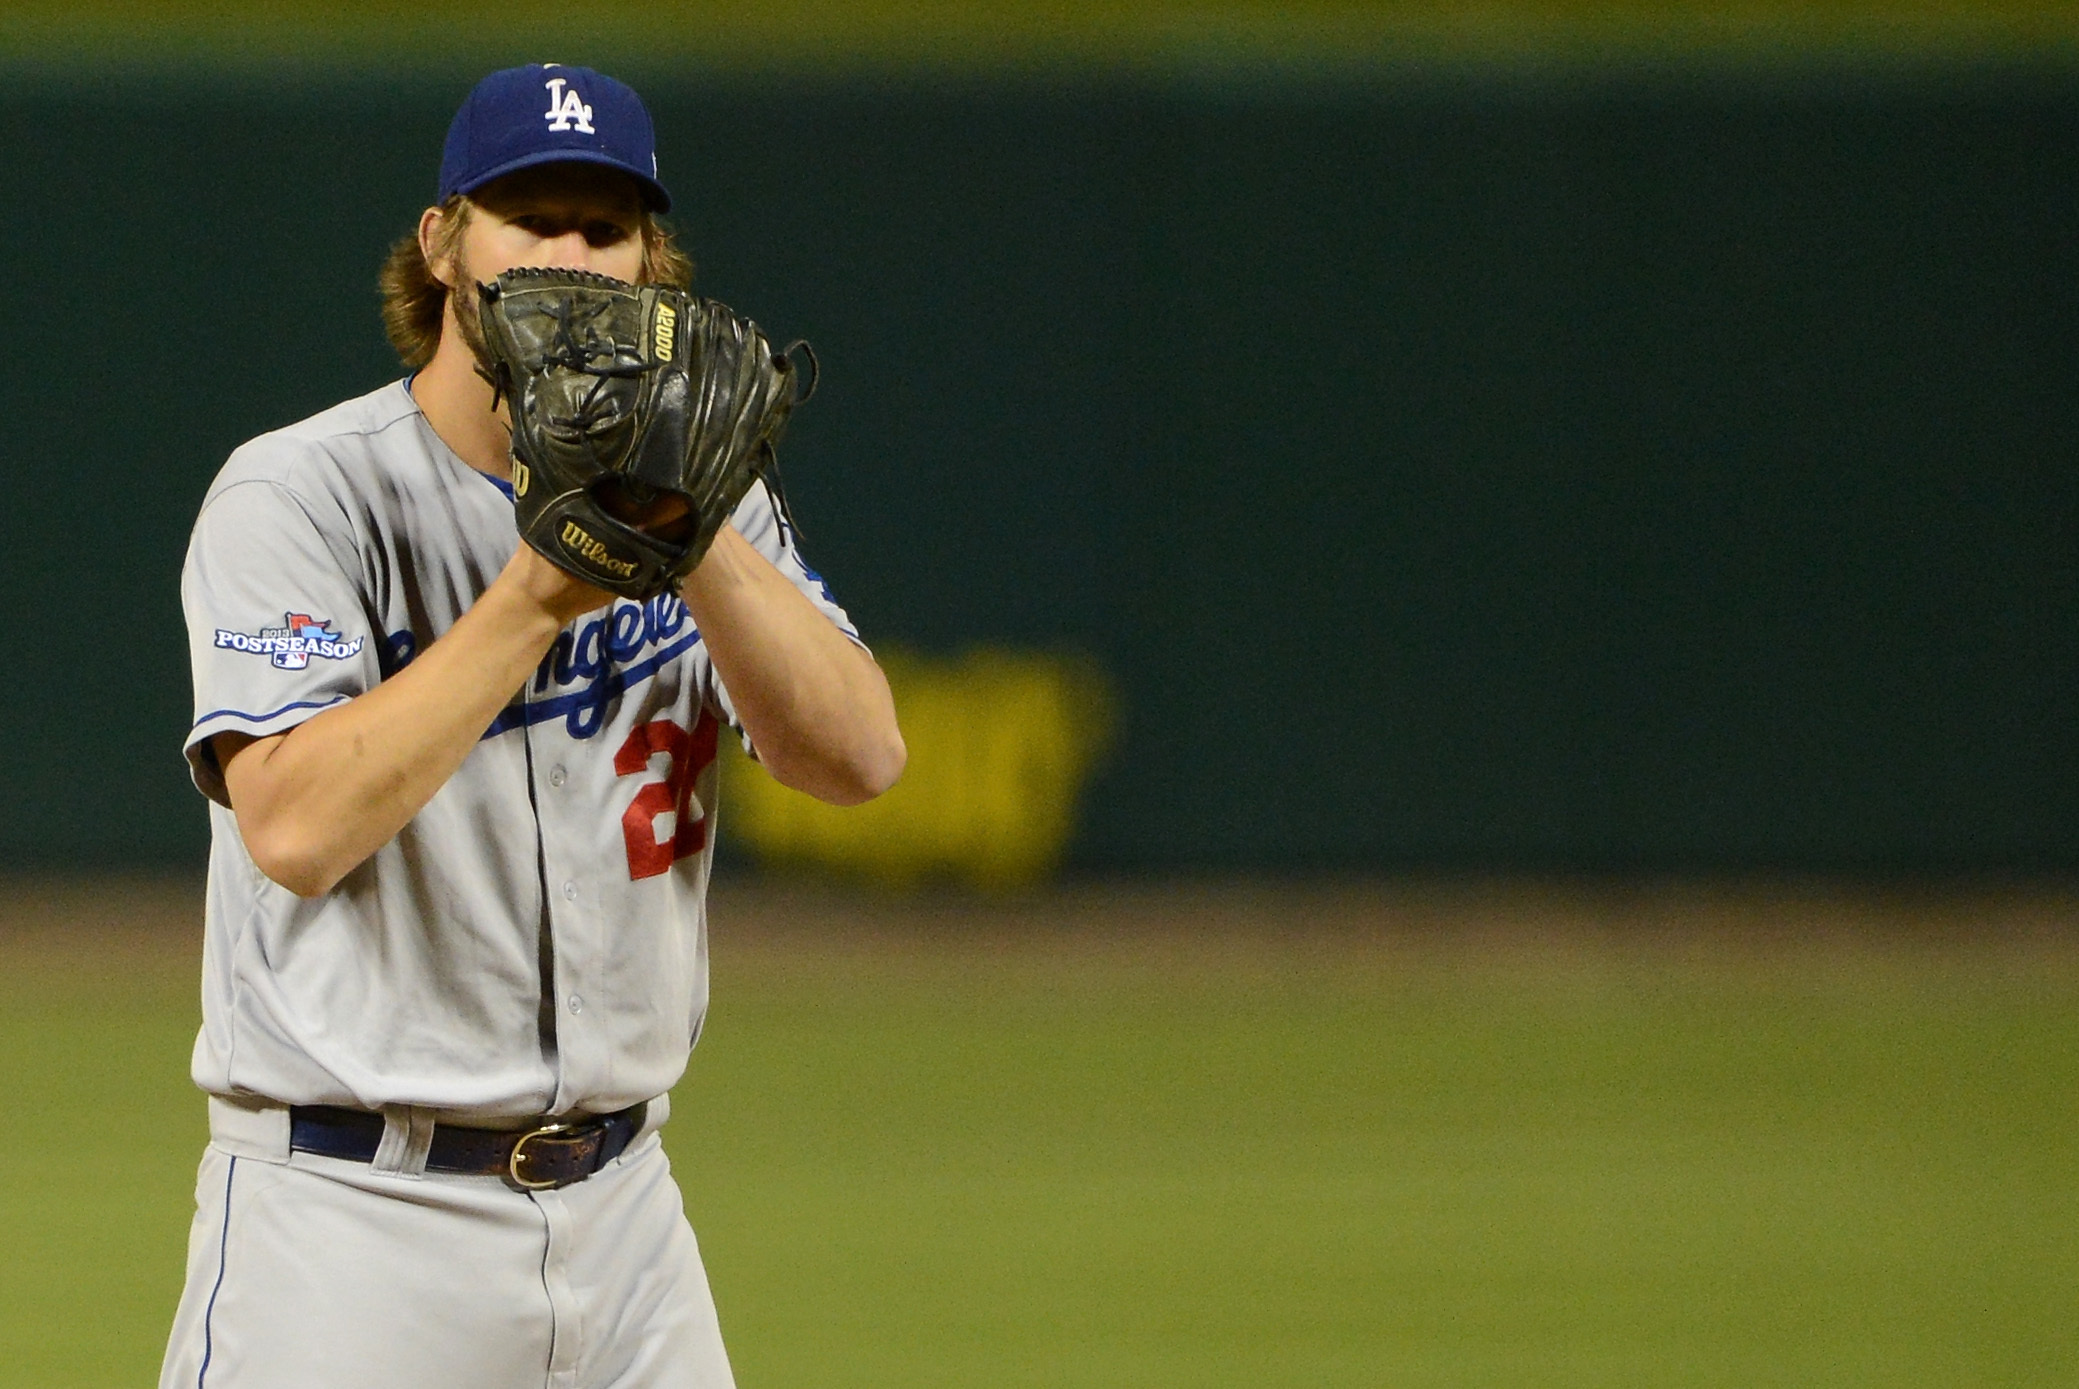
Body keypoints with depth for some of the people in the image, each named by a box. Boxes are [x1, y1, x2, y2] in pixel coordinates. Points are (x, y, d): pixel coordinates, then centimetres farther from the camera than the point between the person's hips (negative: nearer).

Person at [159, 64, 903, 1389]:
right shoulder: (300, 495, -6)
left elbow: (858, 757, -5)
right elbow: (294, 827, -20)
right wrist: (539, 595, -23)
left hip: (622, 1213, 5)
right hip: (352, 1216, -5)